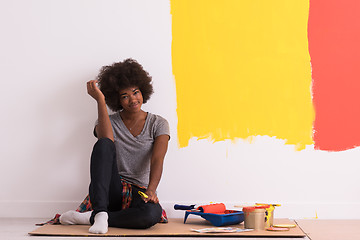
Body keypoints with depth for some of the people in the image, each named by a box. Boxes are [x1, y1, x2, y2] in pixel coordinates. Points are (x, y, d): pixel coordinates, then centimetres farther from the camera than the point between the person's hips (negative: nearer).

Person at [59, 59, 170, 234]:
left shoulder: (158, 124, 5)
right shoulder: (109, 121, 8)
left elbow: (157, 161, -11)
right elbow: (106, 139, -18)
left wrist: (151, 190, -30)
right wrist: (100, 101, -21)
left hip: (138, 194, 0)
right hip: (110, 190, 0)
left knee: (153, 213, -39)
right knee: (104, 144, -29)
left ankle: (89, 217, -22)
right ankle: (101, 213, -39)